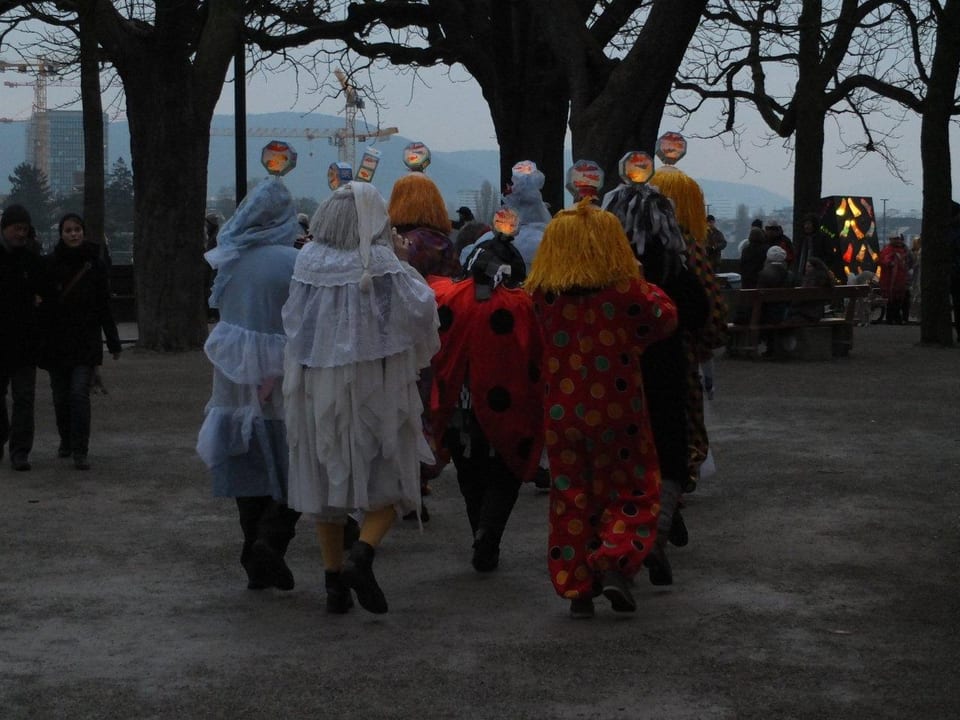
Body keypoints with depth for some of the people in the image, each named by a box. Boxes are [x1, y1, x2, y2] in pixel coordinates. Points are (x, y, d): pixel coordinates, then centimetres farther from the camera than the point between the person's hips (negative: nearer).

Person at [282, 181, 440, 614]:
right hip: (376, 388, -4)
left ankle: (334, 581, 16)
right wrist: (402, 263, 3)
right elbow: (420, 311, -11)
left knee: (328, 479, 14)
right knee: (388, 478, 9)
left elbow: (296, 321, 8)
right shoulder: (383, 265, -13)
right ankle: (362, 553, -16)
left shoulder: (309, 261, -3)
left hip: (317, 388, 4)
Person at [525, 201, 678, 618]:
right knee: (633, 491, 13)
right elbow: (665, 320, 1)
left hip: (561, 412, 3)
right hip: (617, 410, -2)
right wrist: (650, 290, 16)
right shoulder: (626, 291, -16)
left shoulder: (543, 294, -8)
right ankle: (615, 565, -8)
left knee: (571, 498, 13)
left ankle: (577, 588, 14)